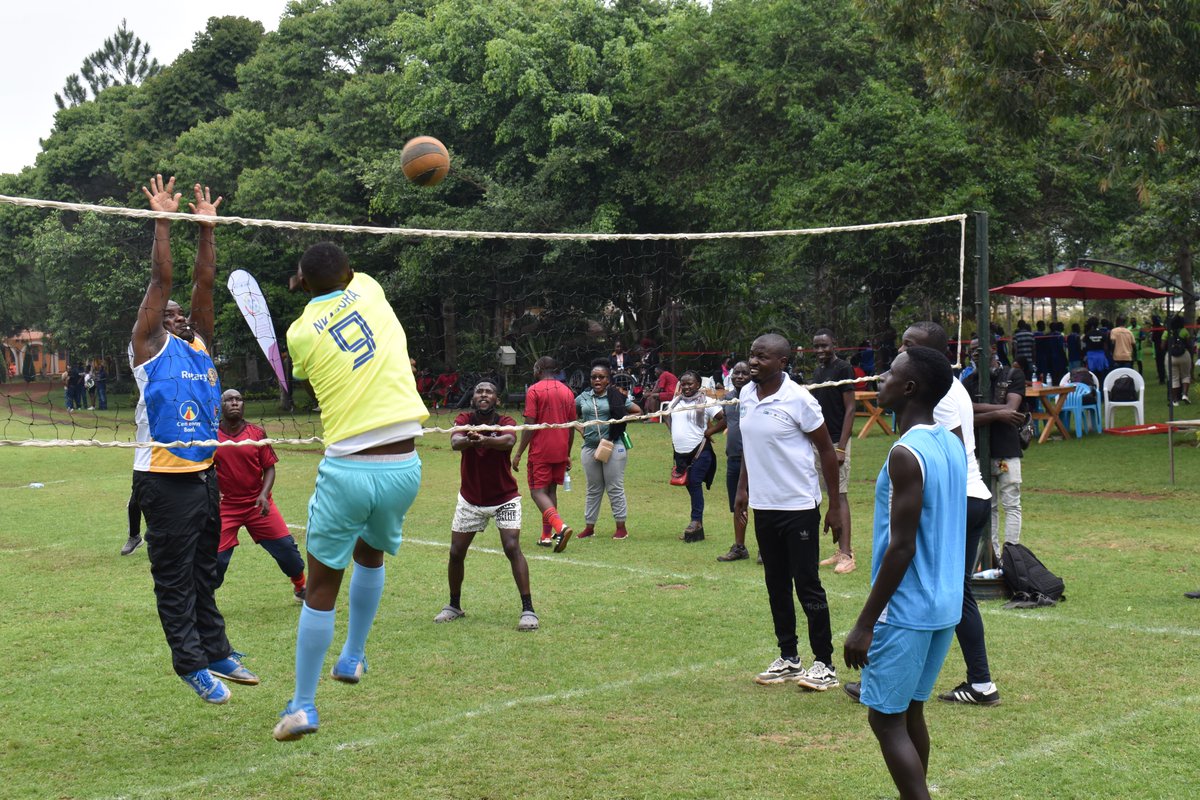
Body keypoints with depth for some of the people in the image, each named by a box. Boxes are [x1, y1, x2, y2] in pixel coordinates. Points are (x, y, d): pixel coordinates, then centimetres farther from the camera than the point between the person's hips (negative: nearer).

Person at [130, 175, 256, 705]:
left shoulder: (198, 344, 14)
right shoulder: (151, 345, -1)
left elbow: (204, 283, 10)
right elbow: (160, 281, -7)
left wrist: (206, 228, 8)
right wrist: (163, 222, -7)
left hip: (203, 474, 7)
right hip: (165, 478, -7)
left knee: (203, 572, 15)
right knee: (175, 577, 0)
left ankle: (215, 652, 23)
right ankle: (192, 663, 6)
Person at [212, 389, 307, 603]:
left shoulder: (257, 434, -1)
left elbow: (269, 468, 1)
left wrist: (264, 495, -14)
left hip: (258, 503, 2)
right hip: (225, 506, -1)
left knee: (285, 546, 0)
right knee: (217, 557, -10)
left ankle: (301, 588, 23)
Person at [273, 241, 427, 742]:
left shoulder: (301, 332, 0)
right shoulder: (368, 291, 6)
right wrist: (326, 280, 30)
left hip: (347, 470, -3)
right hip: (404, 467, 3)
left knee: (322, 587, 7)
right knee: (371, 554, 29)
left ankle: (303, 705, 11)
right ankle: (352, 660, 37)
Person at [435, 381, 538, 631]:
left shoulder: (506, 423, -15)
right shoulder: (464, 420, -10)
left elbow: (509, 441, -40)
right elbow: (455, 442, -32)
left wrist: (485, 440, -61)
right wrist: (469, 440, -57)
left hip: (505, 499, -2)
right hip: (470, 499, 3)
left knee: (512, 547, -18)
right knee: (456, 552, 4)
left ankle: (528, 610, -14)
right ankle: (454, 606, 26)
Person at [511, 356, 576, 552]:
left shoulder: (534, 391, -8)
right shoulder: (567, 392, 9)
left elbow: (530, 425, -14)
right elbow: (572, 426, 12)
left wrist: (518, 454, -10)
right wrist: (568, 454, 20)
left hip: (540, 452, -6)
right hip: (561, 452, 6)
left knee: (538, 491, -4)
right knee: (551, 490, 15)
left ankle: (560, 526, -25)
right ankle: (547, 535, 15)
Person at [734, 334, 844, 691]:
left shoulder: (798, 399, -15)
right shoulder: (746, 395, 4)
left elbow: (827, 451, -9)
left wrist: (835, 505, -9)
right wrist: (743, 488, 14)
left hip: (799, 507, -7)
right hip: (763, 505, 7)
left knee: (807, 585, -2)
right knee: (776, 586, 13)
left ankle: (824, 664, 8)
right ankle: (788, 659, 24)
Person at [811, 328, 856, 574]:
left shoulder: (843, 369, -9)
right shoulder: (817, 372, 14)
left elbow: (850, 409, -13)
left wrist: (841, 447, -19)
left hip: (836, 442, -8)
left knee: (840, 496, -10)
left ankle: (847, 555, -10)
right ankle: (840, 550, 14)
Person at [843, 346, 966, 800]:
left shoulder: (906, 455, -19)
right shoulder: (952, 445, 8)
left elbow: (902, 547, -21)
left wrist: (864, 624, -17)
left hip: (906, 610, -9)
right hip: (944, 605, 9)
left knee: (886, 719, -1)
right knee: (910, 712, 17)